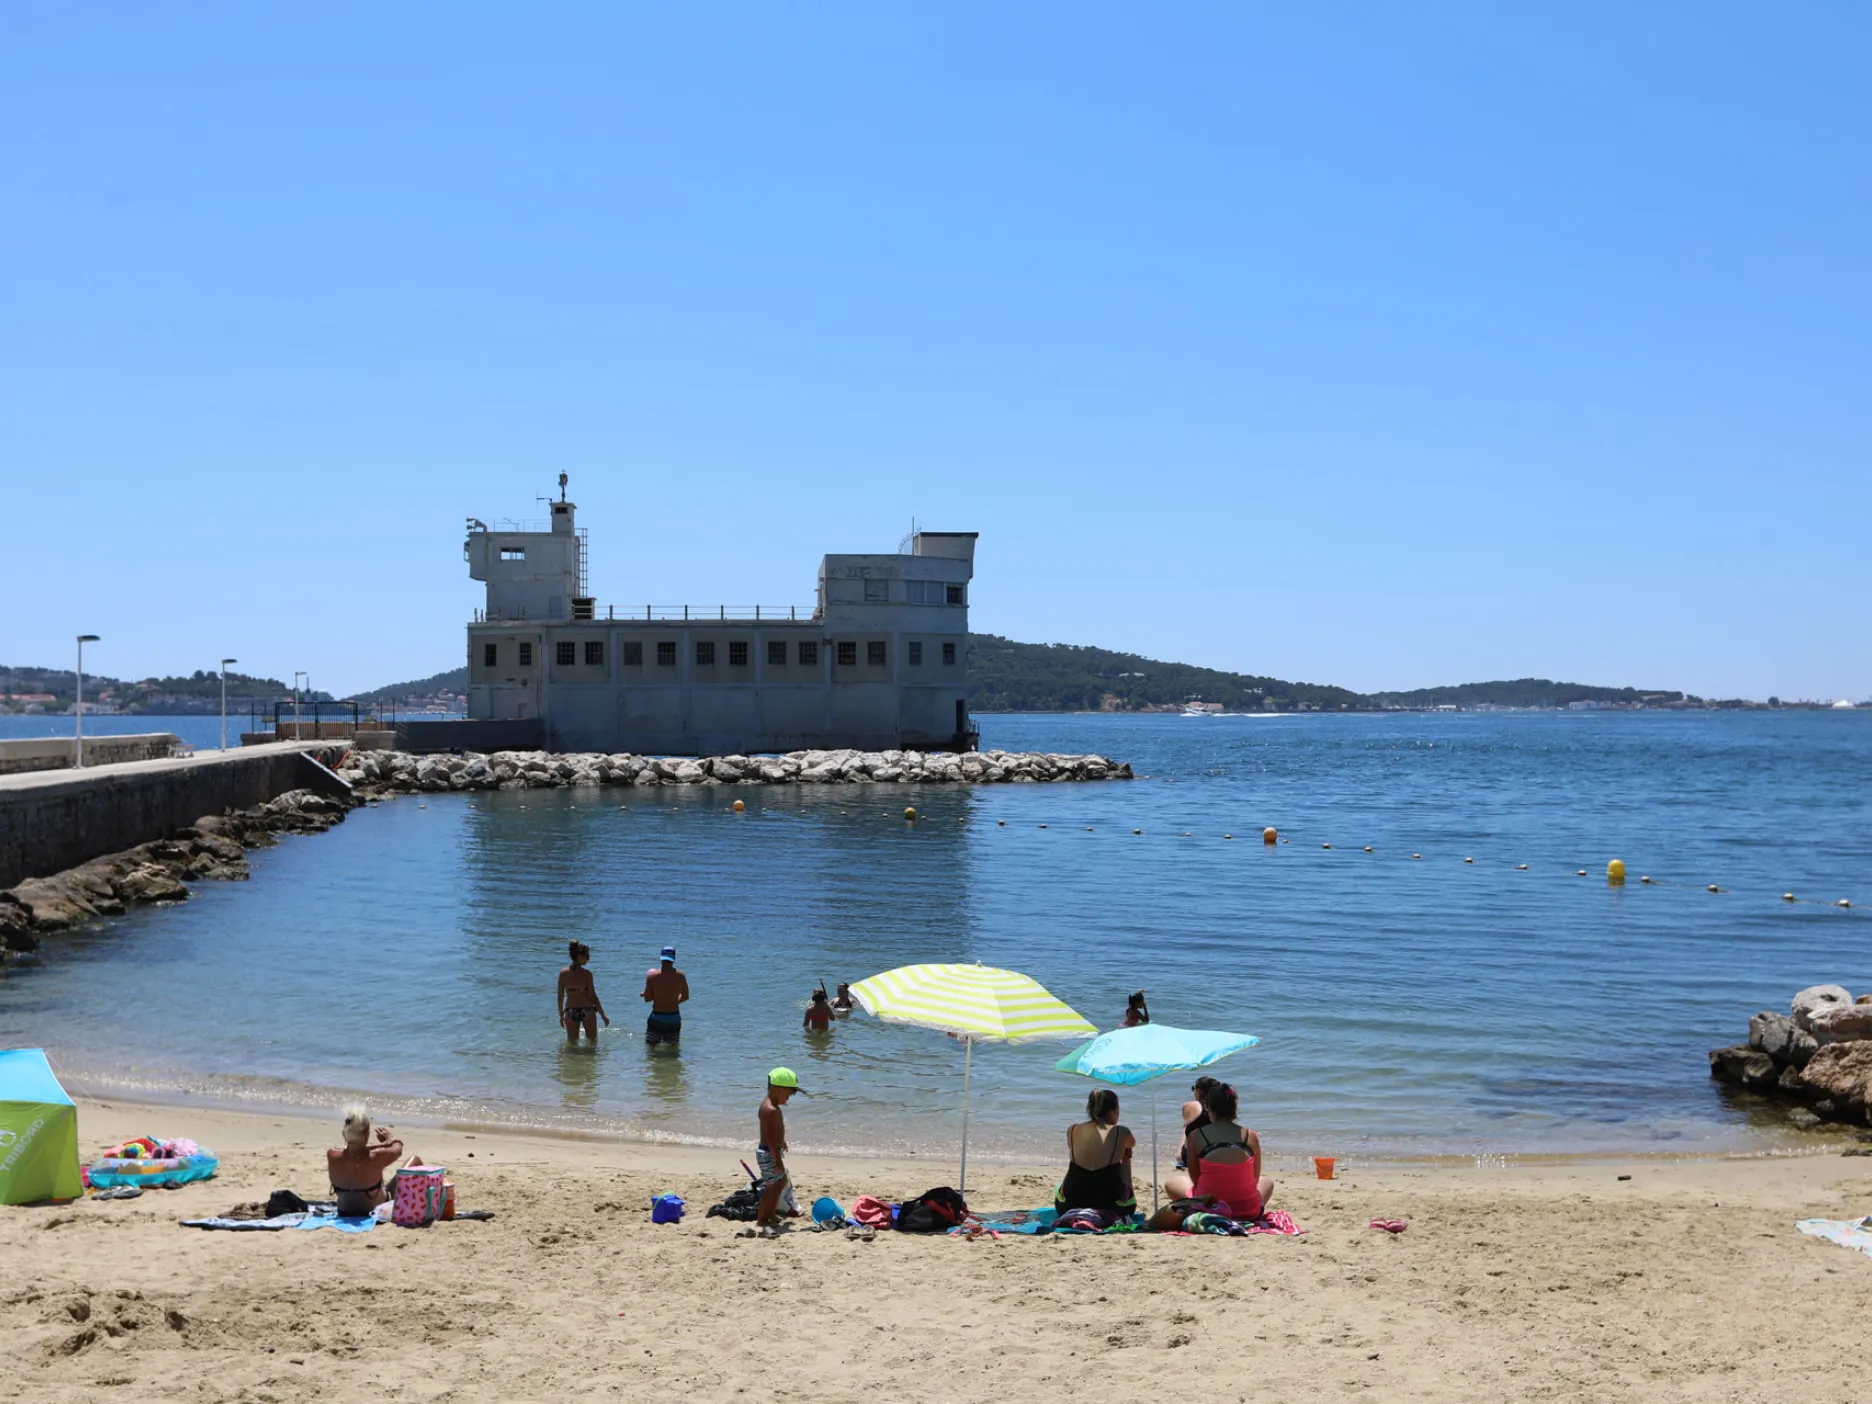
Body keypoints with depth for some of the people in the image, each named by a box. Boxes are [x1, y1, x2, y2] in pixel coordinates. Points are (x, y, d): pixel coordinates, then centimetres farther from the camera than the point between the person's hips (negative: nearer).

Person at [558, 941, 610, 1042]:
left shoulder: (563, 973, -3)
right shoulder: (586, 974, -13)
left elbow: (560, 997, 1)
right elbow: (592, 996, -12)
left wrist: (561, 1016, 13)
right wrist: (603, 1015, -4)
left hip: (570, 1012, 3)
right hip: (587, 1011, -3)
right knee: (592, 1041, 15)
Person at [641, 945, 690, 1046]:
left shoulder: (652, 976, -11)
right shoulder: (680, 976, -4)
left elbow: (647, 999, -8)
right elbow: (685, 997, 7)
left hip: (657, 1017, -2)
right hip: (674, 1017, 2)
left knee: (650, 1047, 9)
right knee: (673, 1048, 15)